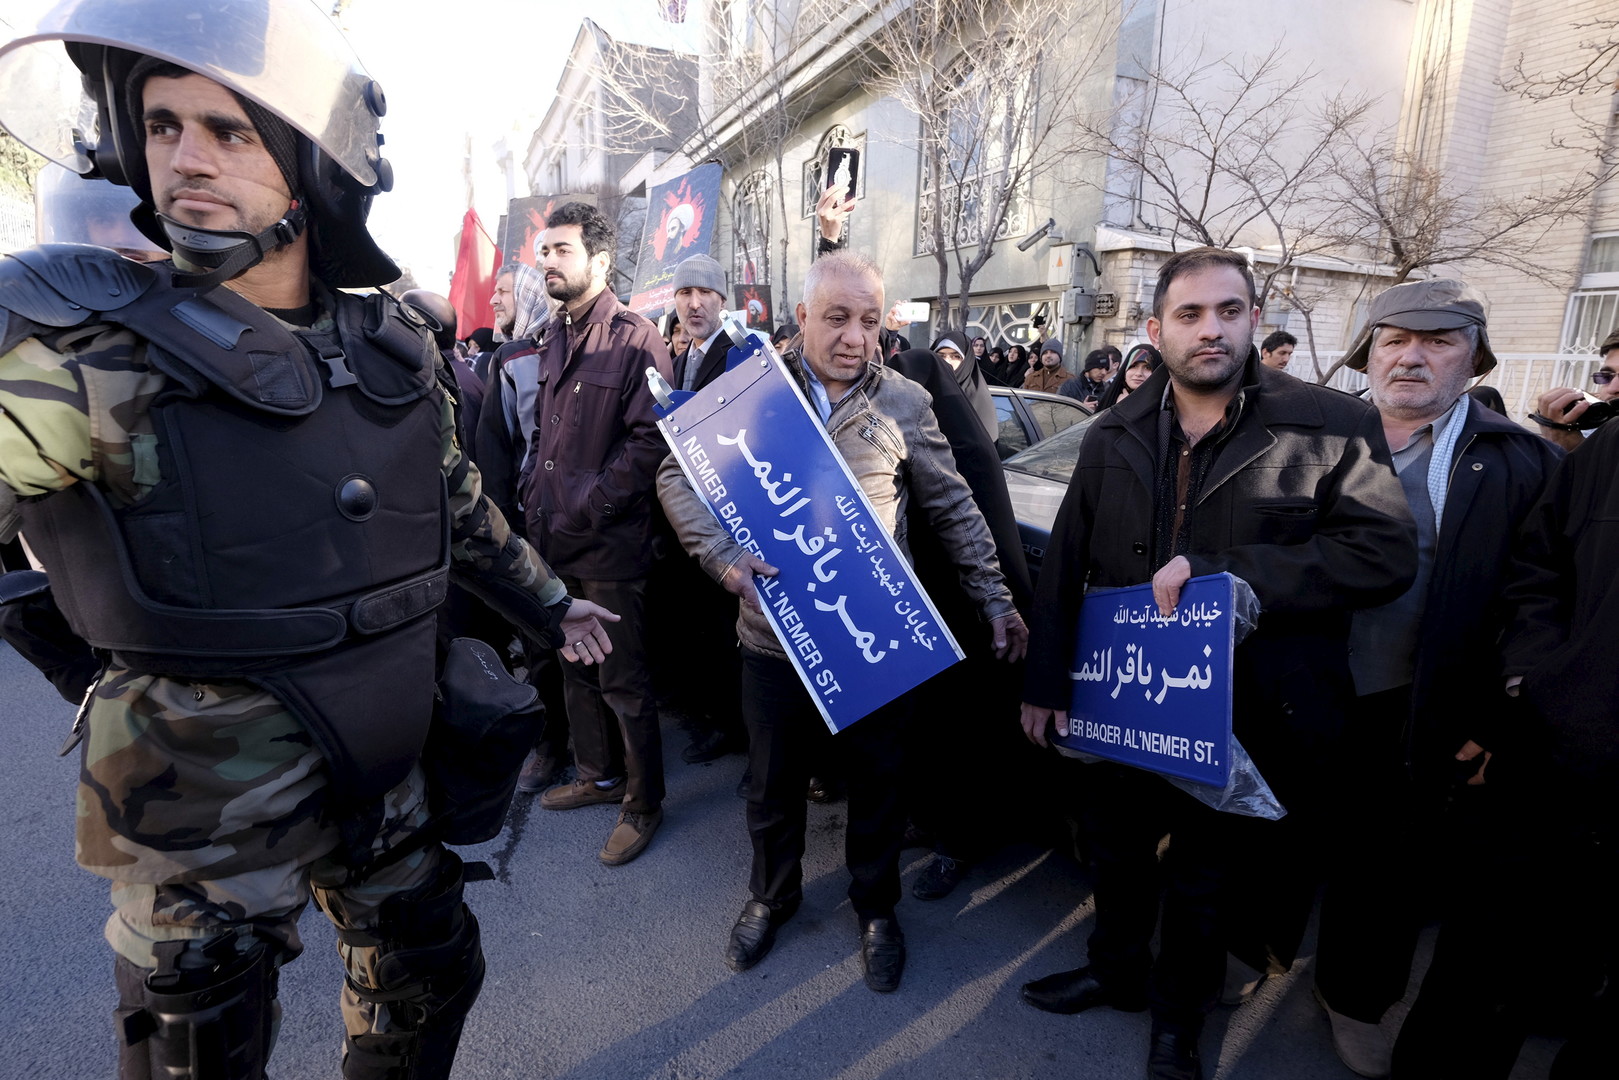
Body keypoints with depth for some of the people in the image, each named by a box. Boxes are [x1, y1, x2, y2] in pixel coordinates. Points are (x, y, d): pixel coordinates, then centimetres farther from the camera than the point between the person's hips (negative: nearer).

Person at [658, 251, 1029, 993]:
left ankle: (876, 909, 42)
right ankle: (772, 896, 46)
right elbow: (677, 475, -4)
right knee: (773, 781, 19)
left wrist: (994, 598, 0)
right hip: (773, 633, 1)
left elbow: (953, 509, 3)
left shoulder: (904, 404, -2)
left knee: (877, 783, 16)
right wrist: (723, 556, -20)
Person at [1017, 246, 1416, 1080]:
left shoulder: (1332, 427, -10)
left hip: (1243, 720, -2)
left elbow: (1385, 555, -18)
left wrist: (1219, 568, -26)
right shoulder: (1113, 435, 0)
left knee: (1204, 878, 19)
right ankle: (1117, 970, 52)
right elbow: (1064, 566, 0)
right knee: (1117, 853, 23)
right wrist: (1047, 681, -2)